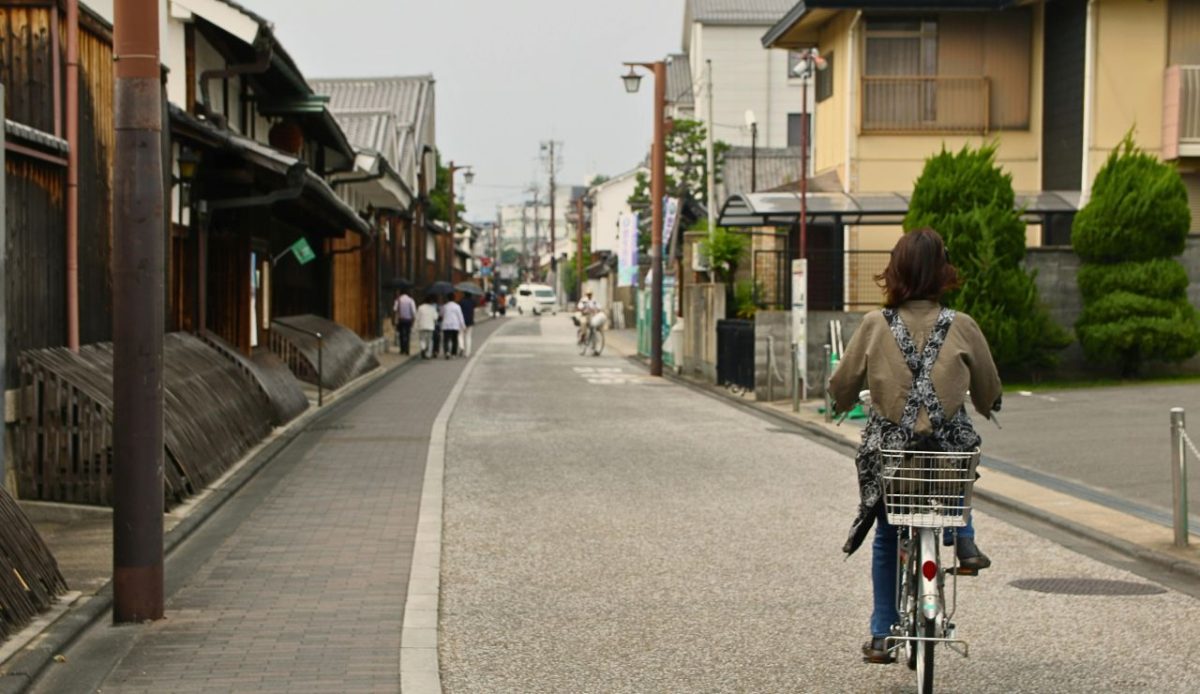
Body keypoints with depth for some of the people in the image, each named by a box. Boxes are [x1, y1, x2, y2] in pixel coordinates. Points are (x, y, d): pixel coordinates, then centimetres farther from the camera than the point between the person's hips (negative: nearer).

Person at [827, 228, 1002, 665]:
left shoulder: (876, 325, -6)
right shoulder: (961, 326, -5)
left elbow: (842, 387, 4)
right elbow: (989, 390, 10)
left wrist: (842, 403, 28)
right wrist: (986, 407, 34)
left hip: (888, 448, 0)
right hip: (949, 444, 0)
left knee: (887, 538, 20)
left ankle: (882, 635, 20)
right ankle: (964, 540, 18)